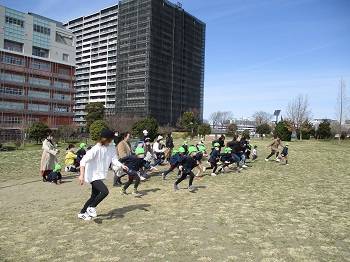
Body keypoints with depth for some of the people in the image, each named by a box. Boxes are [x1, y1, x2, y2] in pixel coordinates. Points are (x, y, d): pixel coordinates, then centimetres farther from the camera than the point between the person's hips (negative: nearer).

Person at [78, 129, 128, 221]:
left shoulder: (112, 147, -4)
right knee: (105, 191, -22)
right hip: (93, 175, -8)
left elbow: (114, 159, -4)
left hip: (100, 175, 8)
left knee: (94, 196, 17)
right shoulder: (96, 149, -24)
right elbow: (83, 161, -26)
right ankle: (91, 207, 1)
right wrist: (82, 175, -33)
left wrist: (122, 165, -23)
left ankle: (82, 213, 35)